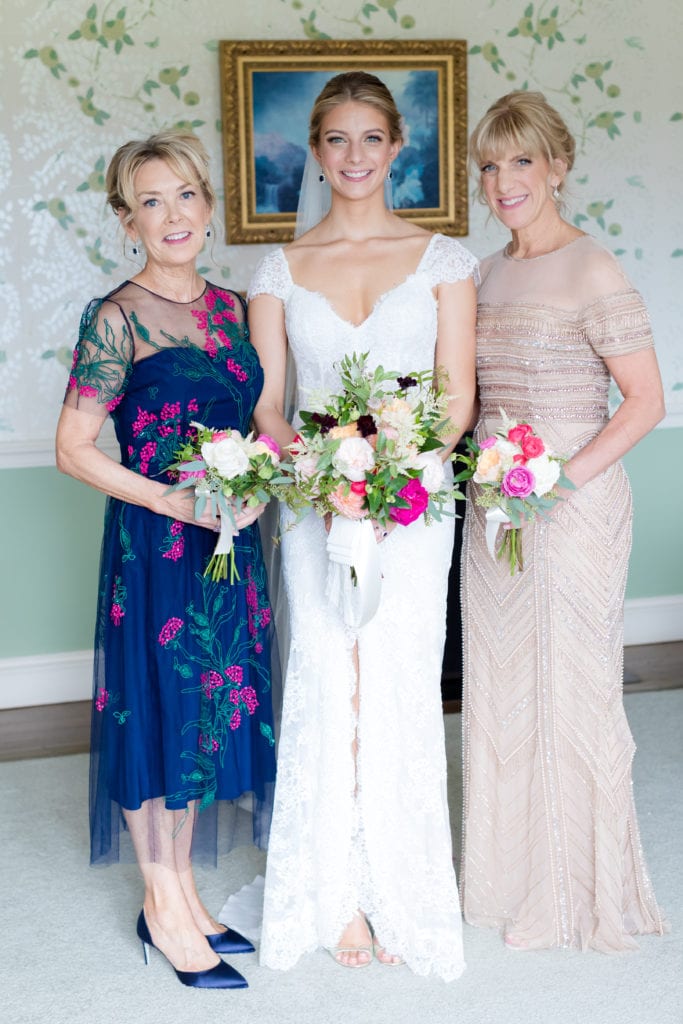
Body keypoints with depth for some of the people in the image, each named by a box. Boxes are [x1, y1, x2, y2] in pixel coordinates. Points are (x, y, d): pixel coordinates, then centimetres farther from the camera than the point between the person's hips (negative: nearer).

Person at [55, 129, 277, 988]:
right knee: (158, 706, 2)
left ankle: (181, 893, 27)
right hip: (151, 544, -6)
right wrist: (176, 501, -19)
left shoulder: (229, 307, 9)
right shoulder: (117, 318, -10)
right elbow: (74, 448, -12)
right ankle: (164, 907, 18)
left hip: (228, 539, 6)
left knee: (209, 709, 12)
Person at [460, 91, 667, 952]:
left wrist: (559, 479, -20)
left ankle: (576, 894, 21)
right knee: (497, 687, 13)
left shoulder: (592, 273, -11)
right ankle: (505, 876, 29)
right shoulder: (491, 272, 11)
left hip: (571, 505, -7)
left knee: (568, 690, 3)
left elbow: (645, 402, -14)